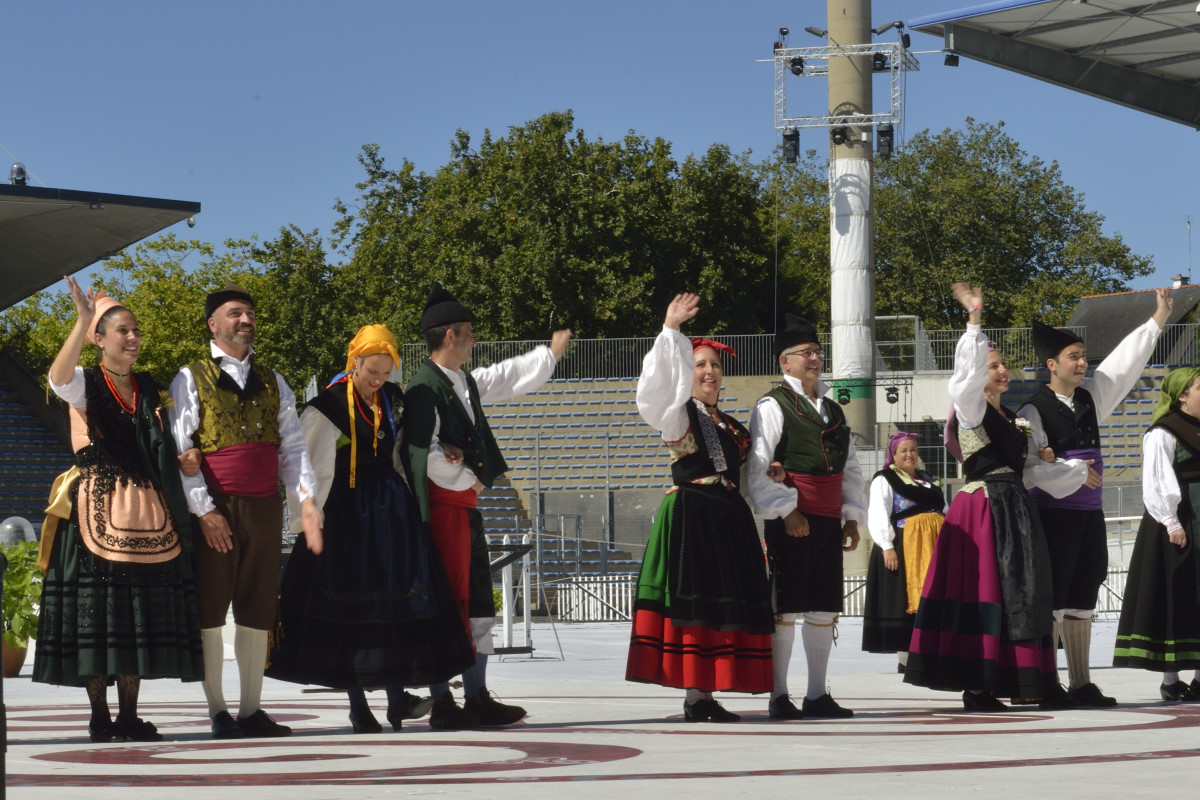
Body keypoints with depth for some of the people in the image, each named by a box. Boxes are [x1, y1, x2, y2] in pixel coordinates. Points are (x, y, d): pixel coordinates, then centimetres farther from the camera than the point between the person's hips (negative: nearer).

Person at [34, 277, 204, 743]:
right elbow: (58, 377, -23)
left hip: (147, 511, 5)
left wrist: (186, 457, 3)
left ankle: (129, 717, 8)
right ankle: (99, 717, 0)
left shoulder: (149, 389, 17)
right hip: (98, 509, -5)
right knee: (96, 611, -6)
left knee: (141, 615, 2)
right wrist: (83, 319, -32)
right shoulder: (85, 385, 2)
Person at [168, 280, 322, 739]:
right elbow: (181, 451, -4)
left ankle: (251, 710, 13)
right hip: (215, 511, -4)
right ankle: (218, 713, 4)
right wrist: (204, 511, -13)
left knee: (257, 611, 6)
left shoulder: (272, 383, 16)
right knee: (210, 610, -2)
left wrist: (307, 501, -4)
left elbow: (292, 447, 11)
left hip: (265, 507, 4)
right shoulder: (191, 380, 2)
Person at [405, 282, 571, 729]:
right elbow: (424, 454, -20)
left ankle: (477, 697, 17)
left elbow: (510, 378, 32)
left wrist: (550, 354, 42)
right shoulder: (424, 388, -15)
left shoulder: (466, 382, 14)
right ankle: (442, 703, -4)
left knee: (477, 603, 11)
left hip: (465, 506, 10)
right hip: (443, 507, -10)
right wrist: (469, 478, -8)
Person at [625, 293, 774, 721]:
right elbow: (660, 382, -19)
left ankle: (706, 696, 8)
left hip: (730, 520, 7)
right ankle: (696, 696, -9)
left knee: (725, 603, 4)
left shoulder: (730, 425, 20)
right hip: (690, 519, -7)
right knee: (695, 602, -10)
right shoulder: (678, 413, 0)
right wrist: (670, 329, -25)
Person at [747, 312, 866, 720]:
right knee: (786, 609, -5)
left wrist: (852, 517, 11)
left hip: (829, 522, 7)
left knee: (824, 609, 8)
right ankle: (779, 697, 0)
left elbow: (850, 469, 20)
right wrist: (786, 511, -16)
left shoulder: (833, 410, 19)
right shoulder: (772, 406, -3)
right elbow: (758, 470, -11)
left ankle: (817, 695, 15)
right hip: (791, 521, -7)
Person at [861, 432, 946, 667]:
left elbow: (944, 511, 23)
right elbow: (878, 516, -11)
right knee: (907, 600, -6)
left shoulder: (928, 480, 21)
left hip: (932, 547, 6)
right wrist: (887, 547, -20)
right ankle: (906, 657, -2)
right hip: (902, 548, -6)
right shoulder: (885, 479, -1)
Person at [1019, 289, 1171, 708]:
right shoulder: (1034, 411, -9)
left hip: (1090, 514, 7)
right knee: (1052, 597, -5)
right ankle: (1048, 686, -2)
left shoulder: (1090, 396, 11)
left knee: (1082, 598, 9)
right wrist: (1074, 472, -13)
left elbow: (1126, 362, 14)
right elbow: (1028, 466, -16)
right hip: (1054, 513, -7)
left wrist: (1159, 318, 12)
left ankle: (1081, 684, 12)